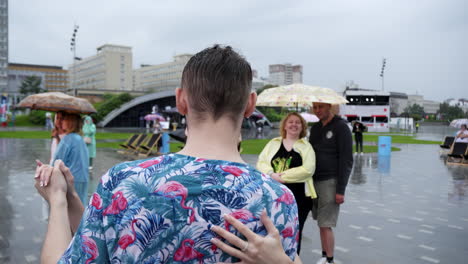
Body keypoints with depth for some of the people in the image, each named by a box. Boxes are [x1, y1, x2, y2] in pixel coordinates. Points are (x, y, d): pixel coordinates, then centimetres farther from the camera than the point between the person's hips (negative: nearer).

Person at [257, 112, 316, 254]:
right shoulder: (273, 143, 13)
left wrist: (283, 176, -14)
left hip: (298, 197, -1)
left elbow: (308, 169, -9)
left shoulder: (306, 146, 5)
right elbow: (261, 163, 5)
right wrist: (272, 174, -15)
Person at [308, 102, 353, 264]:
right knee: (321, 223, 11)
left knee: (325, 225, -6)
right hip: (314, 181, 6)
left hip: (330, 182, -6)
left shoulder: (341, 127, -6)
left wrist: (341, 190, -14)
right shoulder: (315, 128, 13)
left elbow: (347, 160, -10)